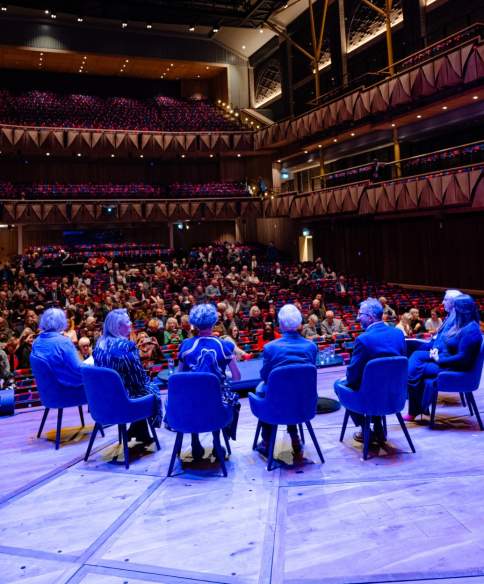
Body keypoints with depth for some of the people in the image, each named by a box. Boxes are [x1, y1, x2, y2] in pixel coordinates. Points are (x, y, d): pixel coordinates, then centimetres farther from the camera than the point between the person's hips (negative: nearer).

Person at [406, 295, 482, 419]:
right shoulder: (461, 324, 6)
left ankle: (416, 409, 5)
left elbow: (462, 358, -28)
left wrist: (439, 360, -20)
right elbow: (447, 342, 20)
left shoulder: (471, 331, -25)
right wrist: (436, 348, 0)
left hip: (455, 368, -10)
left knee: (415, 370, -16)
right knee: (417, 355, -1)